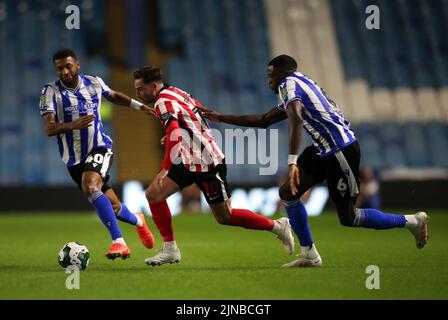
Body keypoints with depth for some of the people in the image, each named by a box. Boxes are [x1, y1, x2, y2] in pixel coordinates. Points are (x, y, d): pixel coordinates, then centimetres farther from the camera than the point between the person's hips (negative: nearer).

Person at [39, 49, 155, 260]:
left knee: (90, 186, -33)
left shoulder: (94, 83, -1)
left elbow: (113, 96, 23)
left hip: (99, 147, -1)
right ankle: (138, 221, 42)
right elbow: (49, 128, -21)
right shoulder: (50, 91, -10)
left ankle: (118, 242, -33)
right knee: (112, 208, 6)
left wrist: (138, 106, 17)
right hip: (74, 156, 1)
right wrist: (73, 125, -37)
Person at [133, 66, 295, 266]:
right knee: (153, 194, 2)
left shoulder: (163, 102, -19)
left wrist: (164, 169, -39)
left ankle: (278, 226, 15)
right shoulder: (174, 92, 9)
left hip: (207, 163, -10)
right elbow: (202, 111, 22)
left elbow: (175, 135, -34)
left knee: (225, 217, 1)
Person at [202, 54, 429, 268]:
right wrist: (222, 118, 30)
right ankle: (309, 255, 8)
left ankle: (411, 221, 9)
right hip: (323, 149, 10)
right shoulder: (301, 83, 22)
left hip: (341, 149, -10)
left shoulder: (289, 84, -8)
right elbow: (263, 121, 29)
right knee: (287, 193, 3)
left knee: (348, 218, -3)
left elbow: (296, 117, -29)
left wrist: (292, 161, -37)